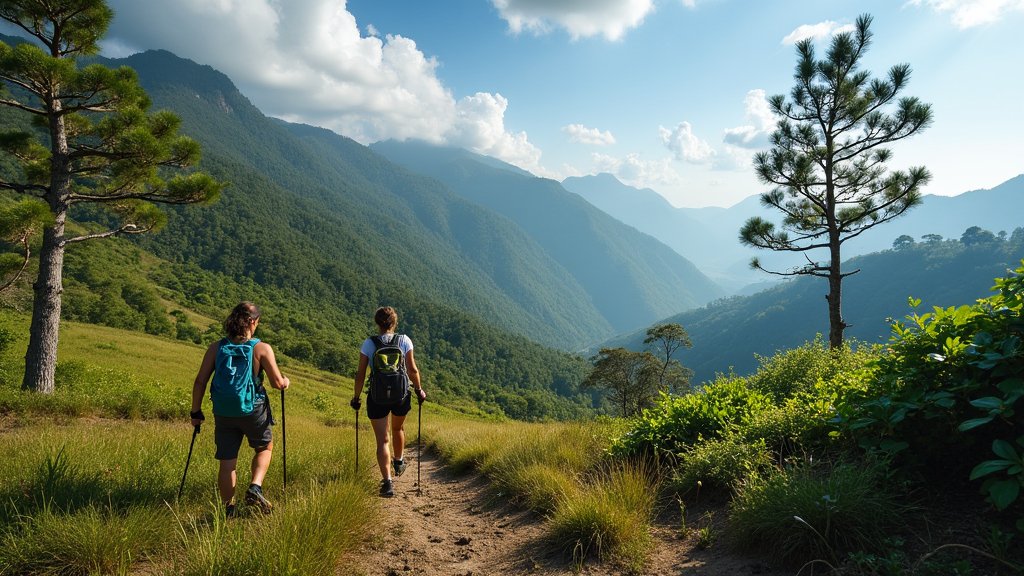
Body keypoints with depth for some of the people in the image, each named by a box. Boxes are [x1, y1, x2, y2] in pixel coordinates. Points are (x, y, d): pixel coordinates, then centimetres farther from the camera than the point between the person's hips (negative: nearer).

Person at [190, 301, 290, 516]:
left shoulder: (216, 347, -2)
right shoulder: (262, 348, -12)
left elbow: (200, 381, -2)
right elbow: (277, 383, -10)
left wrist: (196, 412, 7)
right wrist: (286, 382, 13)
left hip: (223, 412, 2)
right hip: (254, 410, -2)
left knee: (227, 462, 12)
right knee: (265, 447, 24)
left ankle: (228, 509, 19)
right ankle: (255, 487, 4)